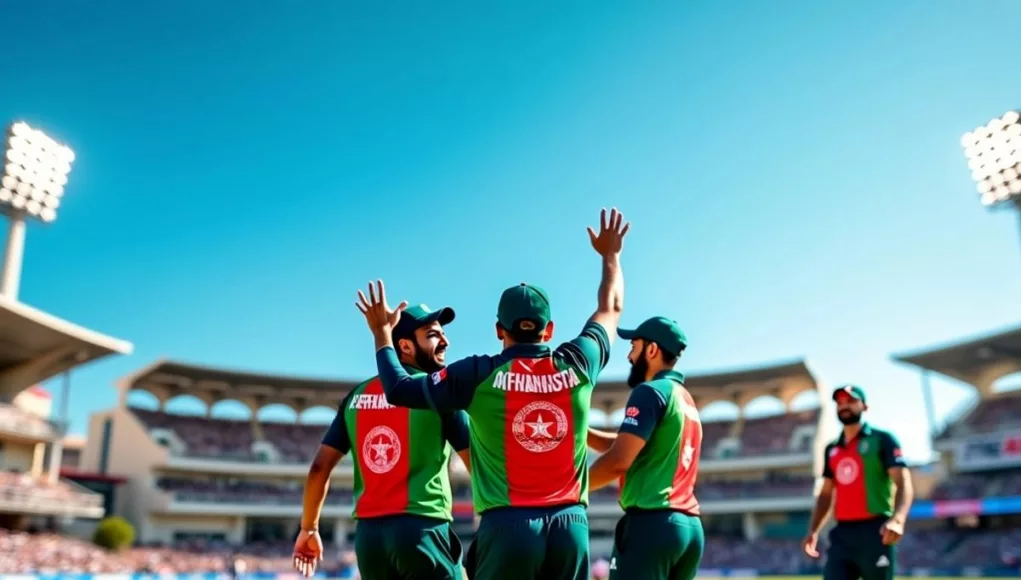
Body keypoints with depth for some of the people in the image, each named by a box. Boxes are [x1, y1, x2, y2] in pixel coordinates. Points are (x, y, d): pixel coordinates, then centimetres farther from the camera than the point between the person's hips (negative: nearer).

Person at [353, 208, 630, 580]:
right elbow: (611, 310, 21)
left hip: (507, 525, -3)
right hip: (570, 524, 3)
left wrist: (382, 332, 17)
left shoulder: (478, 375, -5)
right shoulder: (577, 366, 2)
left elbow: (399, 389, 3)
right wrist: (611, 256, 36)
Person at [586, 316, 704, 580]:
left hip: (652, 524, -9)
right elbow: (627, 445, 21)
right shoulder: (686, 401, 19)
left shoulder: (651, 392, -8)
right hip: (690, 527, 9)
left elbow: (618, 461, -16)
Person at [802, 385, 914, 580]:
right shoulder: (832, 449, 17)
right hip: (842, 534, 5)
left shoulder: (882, 440, 0)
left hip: (874, 533, -5)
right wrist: (813, 531, 8)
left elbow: (903, 483, -11)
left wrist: (897, 519, -29)